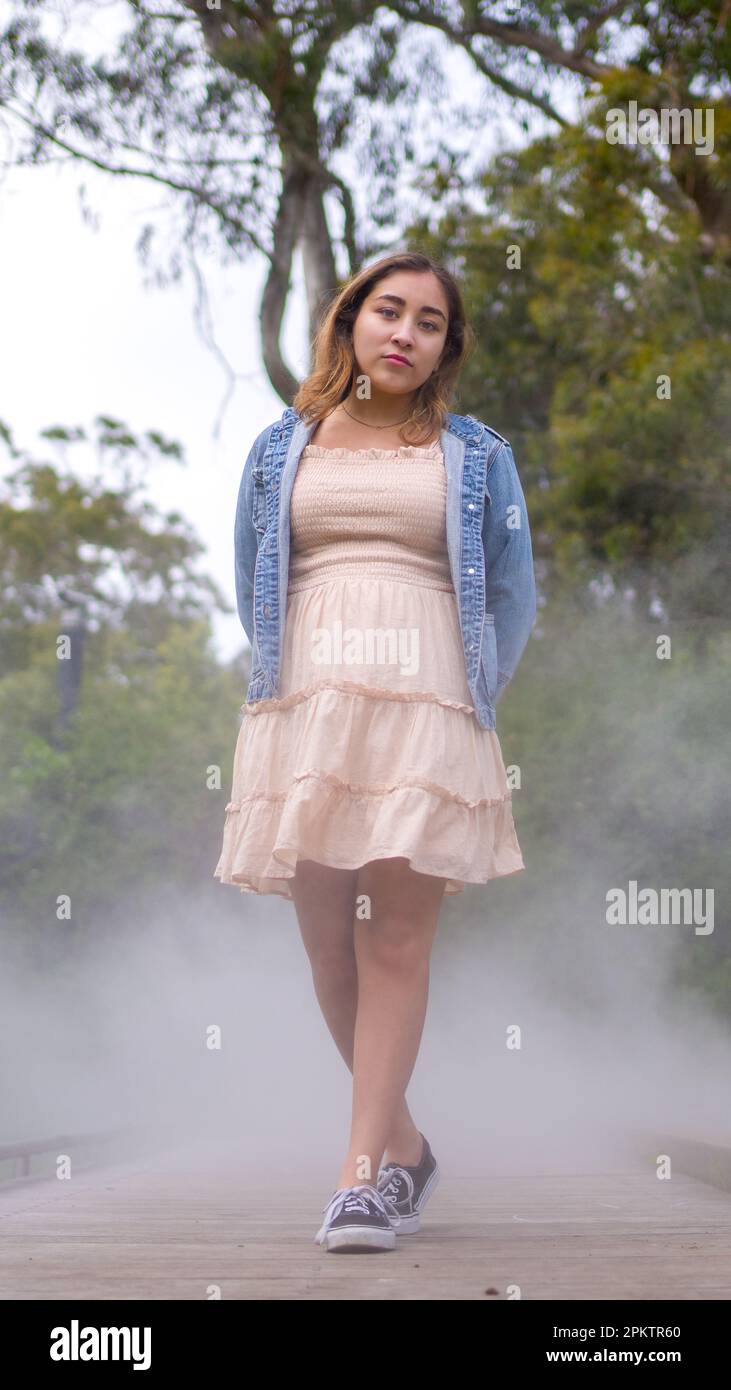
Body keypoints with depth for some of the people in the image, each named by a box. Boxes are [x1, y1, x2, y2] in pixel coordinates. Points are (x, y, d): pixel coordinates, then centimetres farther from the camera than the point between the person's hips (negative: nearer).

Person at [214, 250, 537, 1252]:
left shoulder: (477, 456, 13)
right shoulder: (281, 450, 16)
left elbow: (513, 597, 14)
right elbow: (250, 588, 21)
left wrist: (468, 705, 9)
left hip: (427, 712, -2)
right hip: (303, 708, 2)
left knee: (397, 938, -10)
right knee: (327, 938, 0)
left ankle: (362, 1173, -10)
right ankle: (407, 1149, 16)